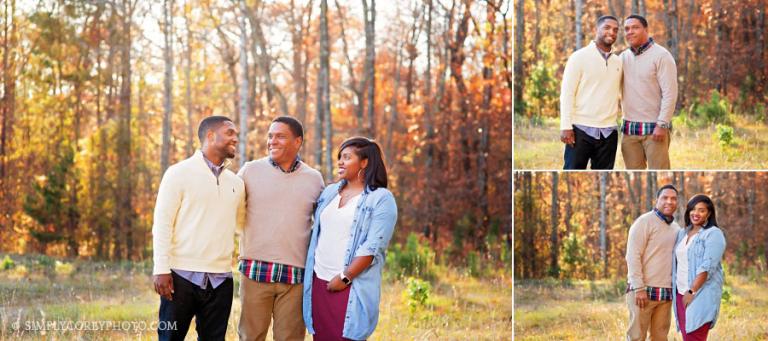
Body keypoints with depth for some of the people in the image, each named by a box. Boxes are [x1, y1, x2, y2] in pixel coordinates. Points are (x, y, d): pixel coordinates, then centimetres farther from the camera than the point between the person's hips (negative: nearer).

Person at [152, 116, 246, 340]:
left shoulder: (236, 183, 14)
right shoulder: (179, 173, -1)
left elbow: (243, 224, 22)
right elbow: (162, 223, -4)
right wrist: (161, 269, -11)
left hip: (220, 279, 5)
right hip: (182, 275, -4)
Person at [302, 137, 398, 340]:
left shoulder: (381, 199, -4)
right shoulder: (330, 192, 16)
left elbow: (372, 247, -12)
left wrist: (344, 278, -15)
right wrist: (309, 274, 12)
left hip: (351, 288, -6)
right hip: (318, 283, 6)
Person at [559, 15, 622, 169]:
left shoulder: (618, 62, 12)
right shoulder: (580, 57, -2)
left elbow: (617, 93, 16)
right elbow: (567, 92, -5)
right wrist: (566, 126, -12)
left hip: (608, 132, 4)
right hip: (581, 128, -4)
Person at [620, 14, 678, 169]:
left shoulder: (661, 55, -7)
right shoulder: (623, 57, 11)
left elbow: (670, 93, -12)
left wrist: (662, 124, -17)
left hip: (654, 128, -5)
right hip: (629, 128, 6)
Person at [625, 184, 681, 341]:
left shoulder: (677, 228, 14)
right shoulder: (644, 222, -6)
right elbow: (633, 256, -11)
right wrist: (639, 288, -17)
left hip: (666, 293, 6)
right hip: (644, 290, -6)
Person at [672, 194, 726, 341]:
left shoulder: (714, 234, -7)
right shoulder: (682, 233, 15)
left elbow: (707, 267, -16)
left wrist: (691, 292, -20)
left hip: (701, 294, -7)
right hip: (681, 293, 7)